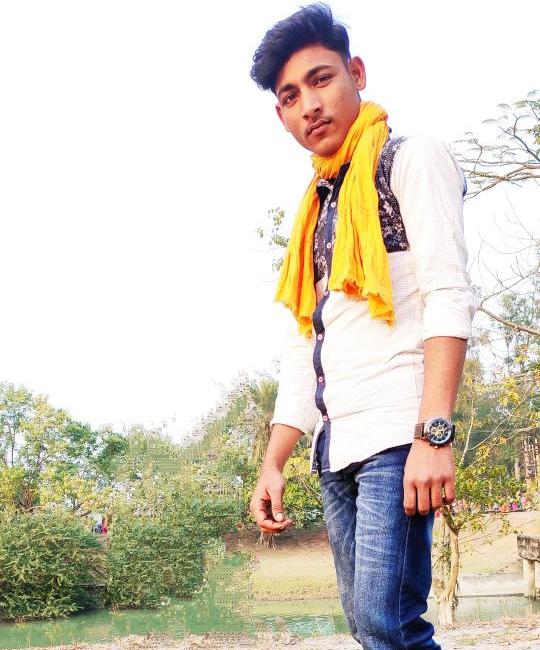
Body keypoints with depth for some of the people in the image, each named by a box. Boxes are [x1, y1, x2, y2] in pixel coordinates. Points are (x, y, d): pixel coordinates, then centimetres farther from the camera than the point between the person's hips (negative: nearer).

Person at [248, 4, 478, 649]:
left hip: (396, 434, -7)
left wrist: (433, 435, -23)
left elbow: (449, 296, -12)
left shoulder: (410, 160, 2)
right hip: (336, 449, 8)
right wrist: (272, 464, 13)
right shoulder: (316, 210, 23)